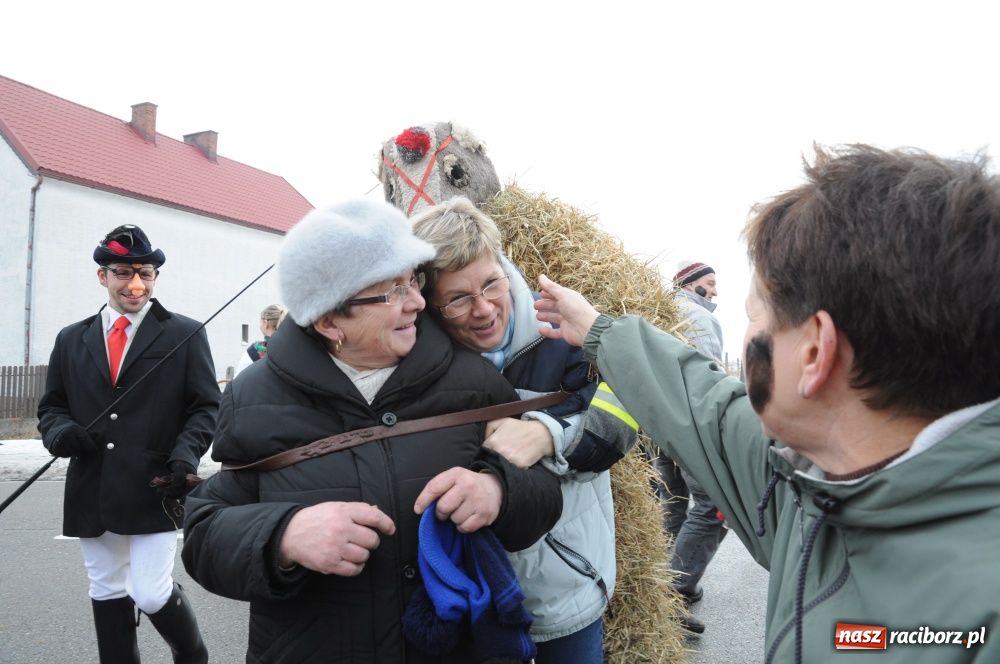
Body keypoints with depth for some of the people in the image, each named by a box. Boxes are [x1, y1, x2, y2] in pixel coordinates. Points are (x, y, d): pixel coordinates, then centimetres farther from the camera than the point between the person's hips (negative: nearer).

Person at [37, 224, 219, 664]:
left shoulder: (185, 335, 1)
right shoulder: (71, 340, 11)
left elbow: (206, 407, -1)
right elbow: (51, 407, 15)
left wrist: (185, 454, -17)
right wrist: (62, 432, -8)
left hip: (154, 489, -4)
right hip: (92, 492, 4)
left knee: (152, 594, -3)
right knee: (106, 595, 14)